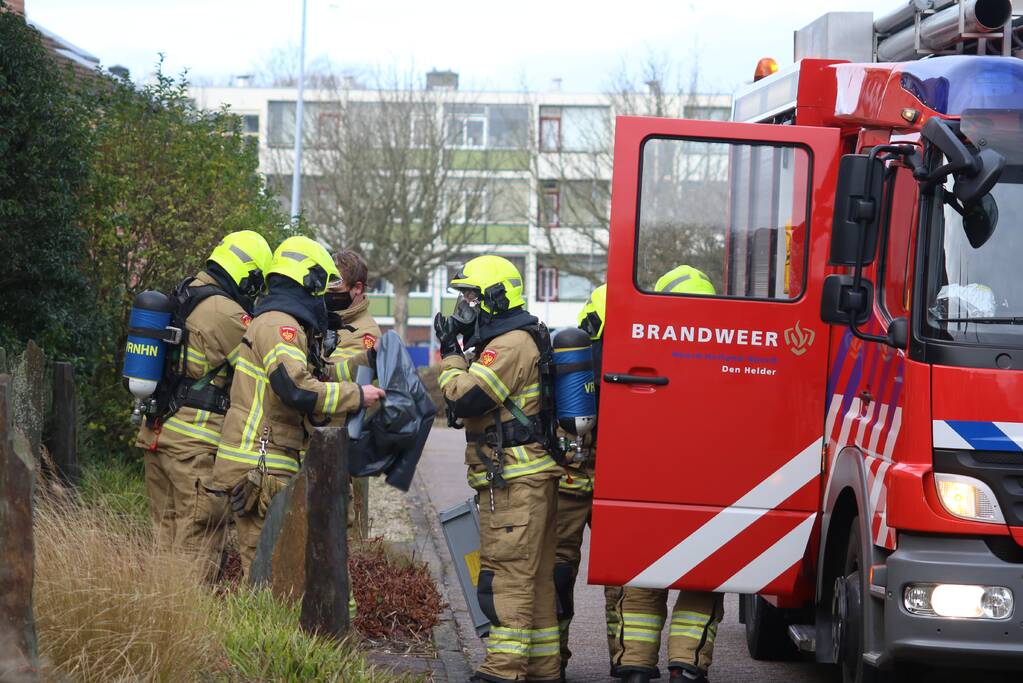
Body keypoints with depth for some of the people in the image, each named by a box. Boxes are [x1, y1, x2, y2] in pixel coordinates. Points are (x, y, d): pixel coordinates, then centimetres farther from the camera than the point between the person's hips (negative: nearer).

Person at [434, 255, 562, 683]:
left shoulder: (511, 346, -14)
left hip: (514, 483, -11)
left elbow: (464, 398, -20)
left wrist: (450, 354, -5)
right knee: (536, 577, 13)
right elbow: (471, 402, 24)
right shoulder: (513, 342, 20)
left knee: (506, 575, -12)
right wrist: (457, 353, 13)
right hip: (526, 479, 11)